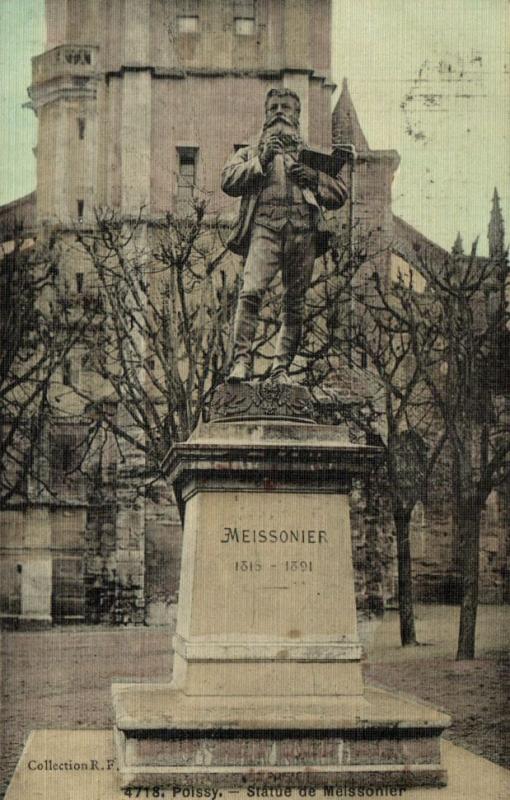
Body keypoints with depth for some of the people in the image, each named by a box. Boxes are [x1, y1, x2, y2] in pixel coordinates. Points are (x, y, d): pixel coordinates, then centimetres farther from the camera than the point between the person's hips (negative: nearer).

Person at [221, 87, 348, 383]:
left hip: (304, 229, 2)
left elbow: (340, 194, 19)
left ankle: (282, 368, 3)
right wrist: (261, 162, -3)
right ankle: (242, 360, -23)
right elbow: (228, 181, 7)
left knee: (295, 304, -2)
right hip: (265, 227, -2)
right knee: (251, 292, -22)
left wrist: (314, 178, 1)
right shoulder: (251, 153, 25)